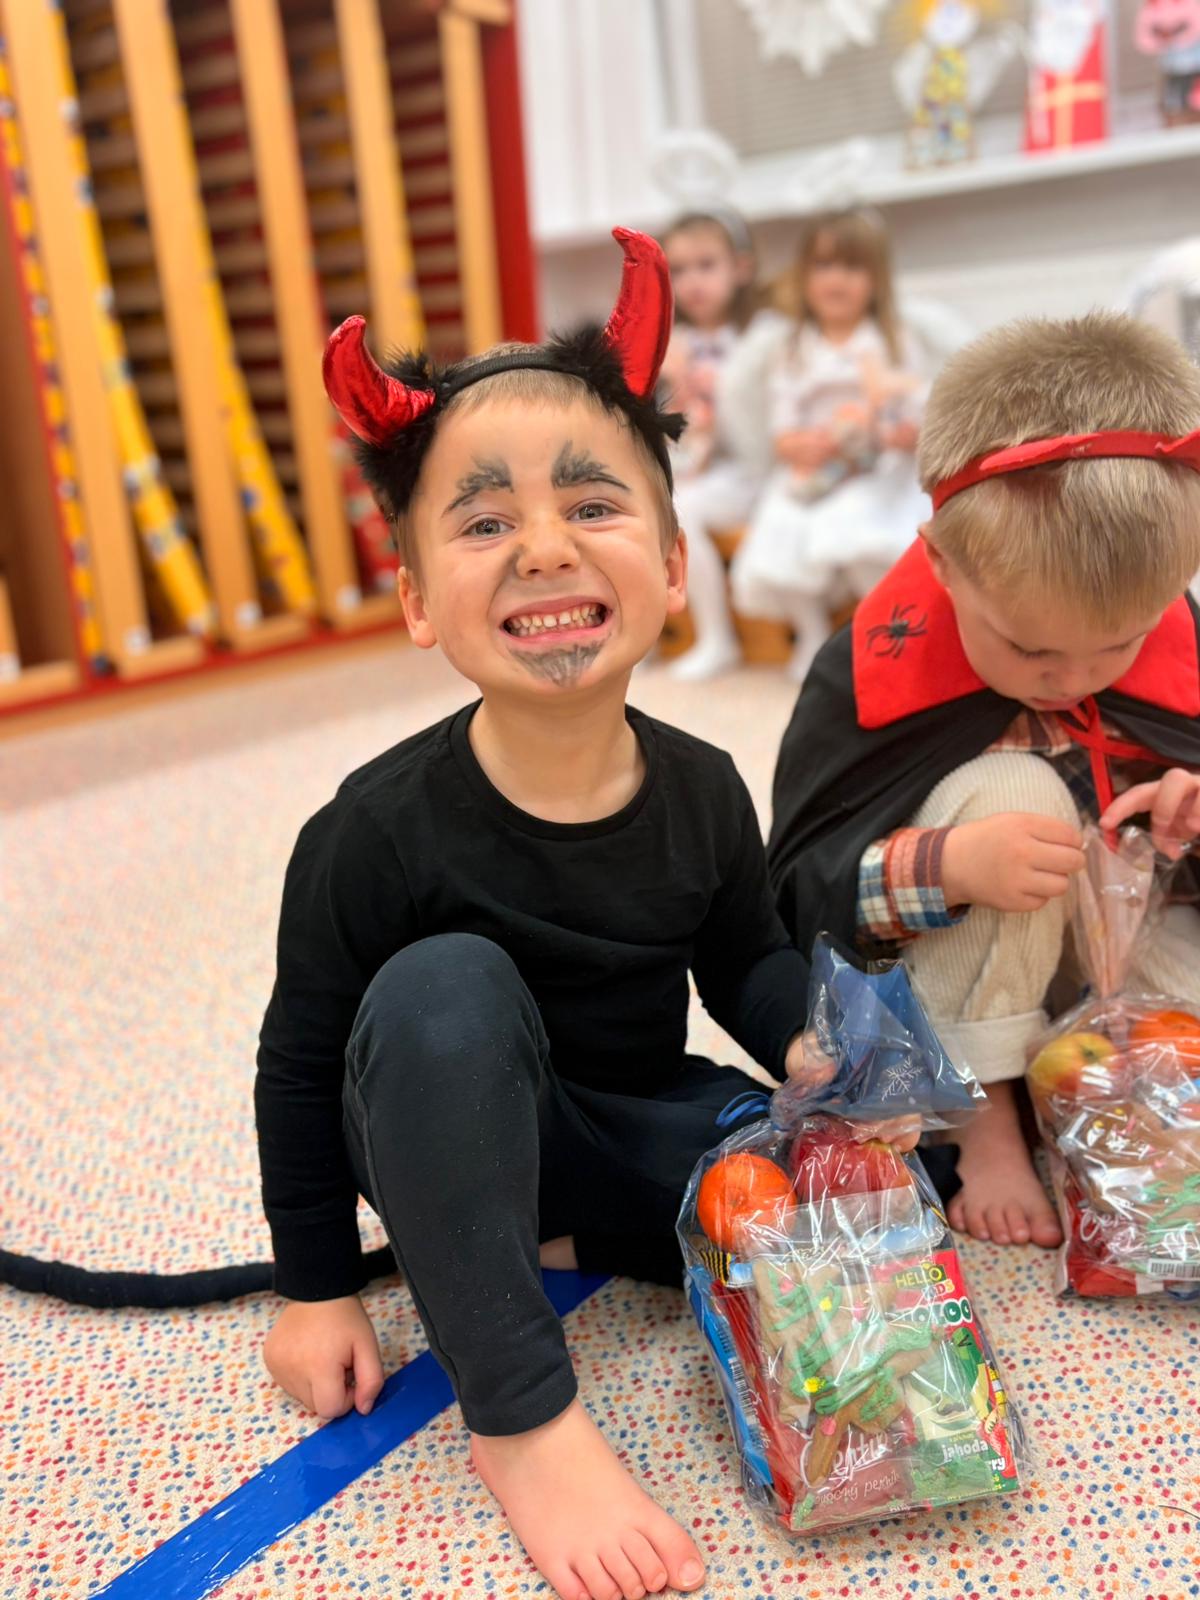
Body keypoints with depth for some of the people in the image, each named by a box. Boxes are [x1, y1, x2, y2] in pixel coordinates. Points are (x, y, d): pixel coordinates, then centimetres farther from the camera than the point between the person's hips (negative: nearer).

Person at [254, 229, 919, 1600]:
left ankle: (561, 1241, 4)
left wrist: (807, 1038, -17)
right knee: (443, 987, -35)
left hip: (642, 1120, 4)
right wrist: (316, 1288, -6)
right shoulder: (378, 829, -24)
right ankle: (523, 1421, -24)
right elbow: (303, 1061, -12)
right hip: (457, 1140, -4)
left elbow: (747, 959, 5)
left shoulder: (701, 791, -13)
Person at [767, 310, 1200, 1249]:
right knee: (1014, 787, -33)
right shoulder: (873, 671, -22)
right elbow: (797, 890, -21)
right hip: (950, 1007, -3)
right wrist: (949, 866, -39)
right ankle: (988, 1124, -18)